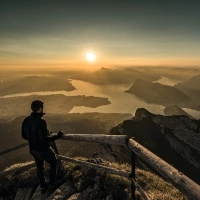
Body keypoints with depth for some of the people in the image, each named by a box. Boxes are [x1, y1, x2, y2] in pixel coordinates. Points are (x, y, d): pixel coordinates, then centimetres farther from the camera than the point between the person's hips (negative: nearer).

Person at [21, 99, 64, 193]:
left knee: (39, 167, 27)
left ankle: (42, 186, 44)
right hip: (44, 150, -6)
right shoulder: (41, 121, -31)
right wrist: (57, 136, -19)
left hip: (33, 149, 7)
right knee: (53, 164, 21)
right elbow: (45, 139, -30)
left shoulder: (26, 120, -7)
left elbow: (24, 135, 4)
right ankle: (52, 184, 34)